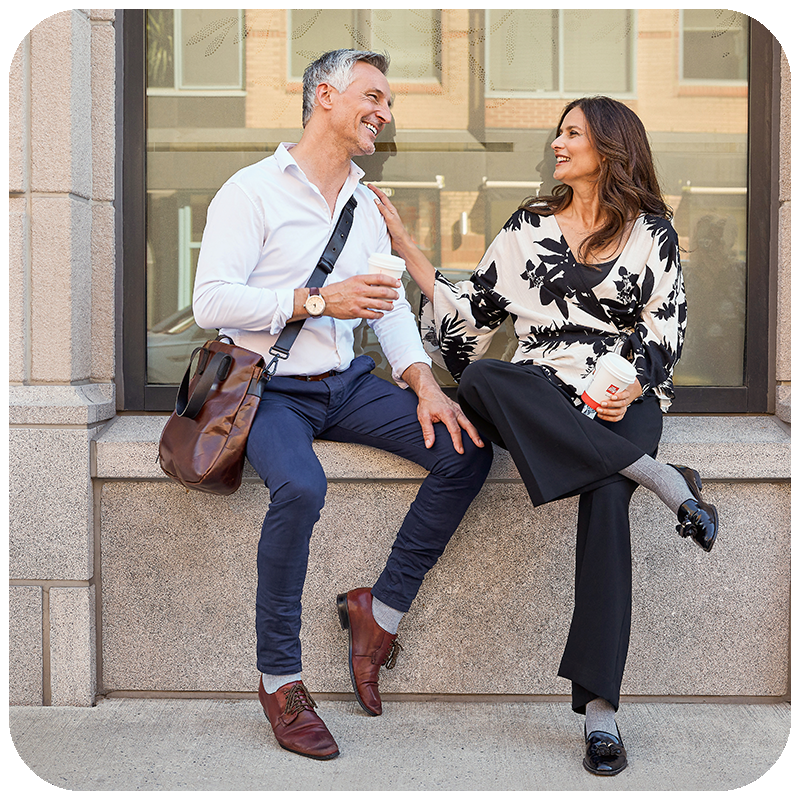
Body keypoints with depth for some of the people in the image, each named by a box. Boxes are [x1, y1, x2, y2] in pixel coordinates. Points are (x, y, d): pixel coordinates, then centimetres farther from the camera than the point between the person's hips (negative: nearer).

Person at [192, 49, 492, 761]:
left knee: (466, 450, -13)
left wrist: (423, 381, -5)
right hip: (272, 389, -6)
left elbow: (391, 305, 12)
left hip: (347, 383, 7)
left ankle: (381, 608, -3)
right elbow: (212, 302, -15)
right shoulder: (253, 190, -5)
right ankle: (280, 679, -16)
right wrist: (318, 300, -22)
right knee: (300, 487, -35)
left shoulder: (365, 204, 16)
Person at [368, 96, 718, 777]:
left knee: (606, 499, -33)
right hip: (540, 394, 2)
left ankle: (599, 706, -34)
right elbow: (472, 312, 14)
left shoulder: (652, 230, 11)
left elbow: (669, 327, 9)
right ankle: (666, 481, -34)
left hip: (626, 395, -2)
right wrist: (405, 245, 11)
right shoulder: (530, 225, 16)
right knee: (479, 378, -35)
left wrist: (636, 387, -10)